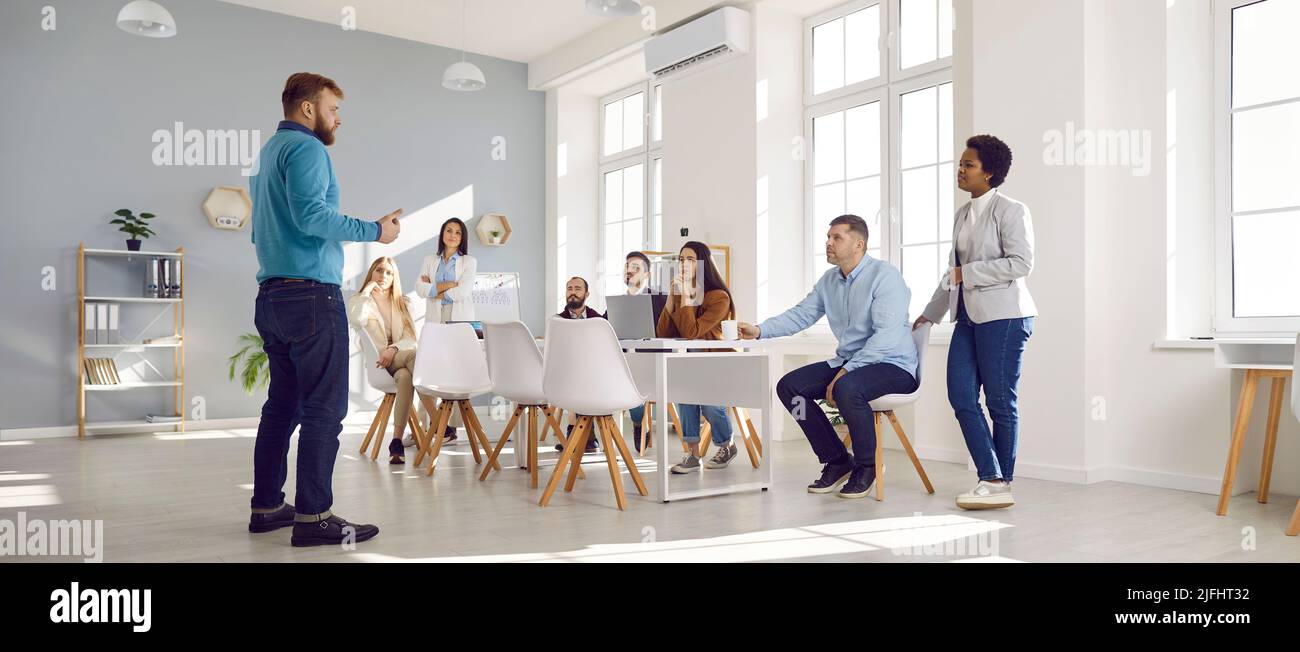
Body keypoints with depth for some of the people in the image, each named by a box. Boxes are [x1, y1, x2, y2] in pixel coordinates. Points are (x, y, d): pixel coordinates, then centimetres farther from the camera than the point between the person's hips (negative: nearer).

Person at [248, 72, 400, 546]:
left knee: (284, 404, 13)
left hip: (272, 296, 10)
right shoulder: (305, 148, -7)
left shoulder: (268, 152, 24)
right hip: (311, 294, -10)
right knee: (324, 408, -9)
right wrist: (374, 231, -16)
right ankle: (313, 516, -9)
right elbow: (310, 213, -22)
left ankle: (267, 506, 17)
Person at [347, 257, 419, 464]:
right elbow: (356, 319, -19)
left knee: (405, 377, -36)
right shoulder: (359, 301, 10)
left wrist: (393, 349, -16)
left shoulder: (403, 303, 18)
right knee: (414, 354, -34)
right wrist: (368, 290, -8)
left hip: (400, 359, 3)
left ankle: (397, 441, -39)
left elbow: (411, 339, 5)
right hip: (377, 364, -3)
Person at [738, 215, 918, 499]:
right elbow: (800, 314, 8)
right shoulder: (829, 280, 10)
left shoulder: (885, 276, -14)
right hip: (847, 363, 8)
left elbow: (887, 335, -23)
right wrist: (760, 331, -8)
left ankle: (865, 467, -11)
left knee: (847, 389, -37)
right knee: (789, 386, -7)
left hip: (892, 365, -8)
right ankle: (836, 461, 4)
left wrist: (845, 373, -27)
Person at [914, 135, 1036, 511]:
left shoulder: (1011, 211, -6)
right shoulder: (962, 215, 18)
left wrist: (968, 273, -16)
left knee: (1000, 402, -1)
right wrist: (930, 314, 24)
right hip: (969, 316, 8)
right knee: (961, 396, 0)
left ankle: (1001, 485, 11)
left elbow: (1021, 263, -16)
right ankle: (990, 478, 6)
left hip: (1003, 316, -8)